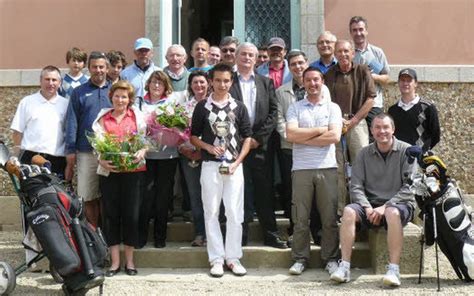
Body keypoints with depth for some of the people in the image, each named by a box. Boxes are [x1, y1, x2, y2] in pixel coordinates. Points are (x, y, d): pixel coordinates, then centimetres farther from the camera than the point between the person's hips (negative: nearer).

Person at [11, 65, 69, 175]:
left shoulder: (66, 104, 9)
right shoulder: (27, 102, 7)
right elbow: (18, 132, 7)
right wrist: (16, 158, 2)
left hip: (57, 160, 1)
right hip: (30, 157, -1)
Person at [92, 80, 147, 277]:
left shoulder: (137, 116, 10)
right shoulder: (103, 119, 12)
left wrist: (142, 153, -14)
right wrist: (102, 161, -14)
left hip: (133, 170, -1)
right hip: (109, 171, 1)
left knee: (131, 214, 0)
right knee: (111, 214, 2)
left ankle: (129, 261, 12)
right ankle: (115, 262, 9)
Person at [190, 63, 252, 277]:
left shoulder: (239, 107, 6)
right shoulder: (202, 106, 5)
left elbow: (247, 138, 6)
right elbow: (193, 137, 8)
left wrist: (237, 162, -5)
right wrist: (208, 147, -10)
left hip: (234, 165, 0)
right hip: (210, 165, 0)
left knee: (235, 213, 0)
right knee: (211, 213, 2)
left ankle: (233, 257, 10)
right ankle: (217, 259, 9)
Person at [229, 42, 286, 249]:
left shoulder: (266, 83, 14)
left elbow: (273, 112, 7)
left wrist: (258, 137, -5)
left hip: (261, 145, 2)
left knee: (265, 192, 3)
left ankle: (271, 235, 10)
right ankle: (240, 236, 7)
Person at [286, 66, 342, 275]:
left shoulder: (333, 108, 10)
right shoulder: (295, 108, 9)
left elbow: (335, 136, -6)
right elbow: (291, 134, -8)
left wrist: (303, 138, -6)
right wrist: (321, 130, -4)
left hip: (327, 168, 0)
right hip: (301, 169, 0)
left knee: (329, 217, 2)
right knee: (300, 217, 2)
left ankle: (330, 258, 12)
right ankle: (300, 258, 11)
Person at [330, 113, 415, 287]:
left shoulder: (406, 151, -1)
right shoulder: (364, 154, 9)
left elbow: (410, 186, -9)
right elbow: (356, 186, 4)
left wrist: (386, 206, -18)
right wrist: (367, 208, -14)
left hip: (399, 203, -3)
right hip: (370, 203, 3)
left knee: (392, 213, -37)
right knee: (349, 211, -26)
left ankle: (394, 270, -36)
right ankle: (344, 267, -28)